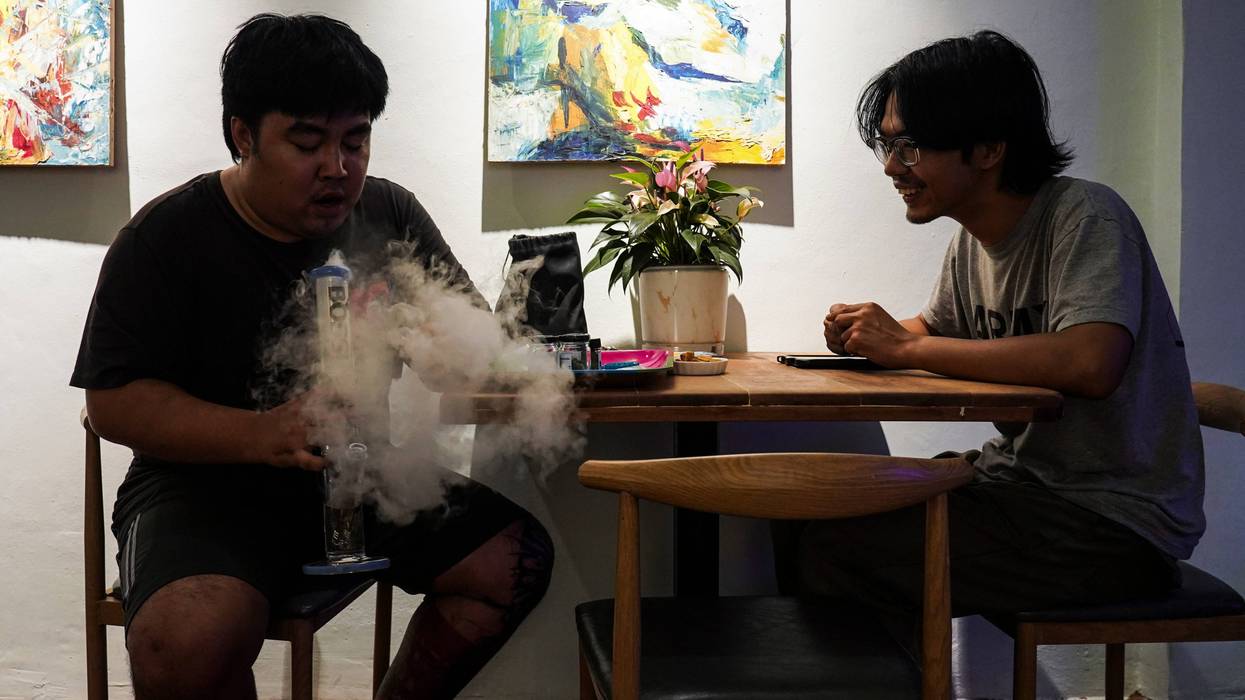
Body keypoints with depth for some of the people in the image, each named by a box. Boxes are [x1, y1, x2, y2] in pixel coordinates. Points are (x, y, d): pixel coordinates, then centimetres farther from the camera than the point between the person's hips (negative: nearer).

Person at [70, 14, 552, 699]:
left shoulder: (390, 215, 4)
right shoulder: (167, 236, -8)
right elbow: (114, 402, -12)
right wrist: (260, 435, -29)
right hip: (207, 482, -4)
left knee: (519, 557, -13)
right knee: (186, 643, -34)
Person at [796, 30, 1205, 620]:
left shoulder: (1085, 217, -18)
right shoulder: (972, 239, 7)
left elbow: (1090, 363, -34)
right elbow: (935, 330, 25)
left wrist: (905, 347, -25)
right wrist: (871, 336, -1)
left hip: (1116, 523, -8)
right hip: (1020, 477, 8)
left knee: (834, 551, -20)